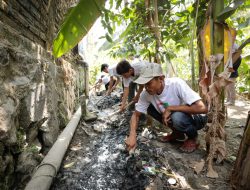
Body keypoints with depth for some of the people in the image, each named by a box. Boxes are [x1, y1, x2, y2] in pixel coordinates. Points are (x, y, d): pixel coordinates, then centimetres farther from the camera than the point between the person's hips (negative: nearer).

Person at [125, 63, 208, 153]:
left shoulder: (176, 84, -32)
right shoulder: (146, 94, -17)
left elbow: (202, 108, -38)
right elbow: (136, 114, -7)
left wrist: (170, 108, -32)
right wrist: (132, 135, -23)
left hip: (197, 118, -5)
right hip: (176, 116, 6)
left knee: (177, 117, -35)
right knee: (150, 108, -9)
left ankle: (192, 137, -1)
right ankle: (177, 132, 8)